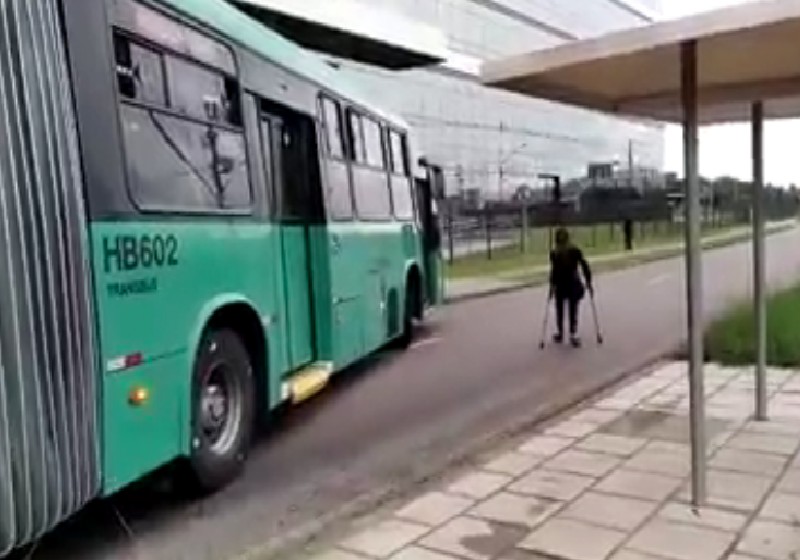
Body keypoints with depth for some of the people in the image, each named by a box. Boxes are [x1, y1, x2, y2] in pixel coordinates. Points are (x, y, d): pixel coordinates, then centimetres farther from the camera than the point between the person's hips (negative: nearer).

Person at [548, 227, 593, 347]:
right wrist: (588, 283, 3)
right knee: (573, 311, 7)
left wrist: (552, 285, -14)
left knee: (560, 310, 14)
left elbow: (554, 270, -17)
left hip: (560, 285, -1)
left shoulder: (554, 253, -10)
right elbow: (585, 267, -4)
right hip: (574, 284, 1)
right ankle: (573, 335, -1)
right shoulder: (576, 251, -4)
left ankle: (560, 334, 25)